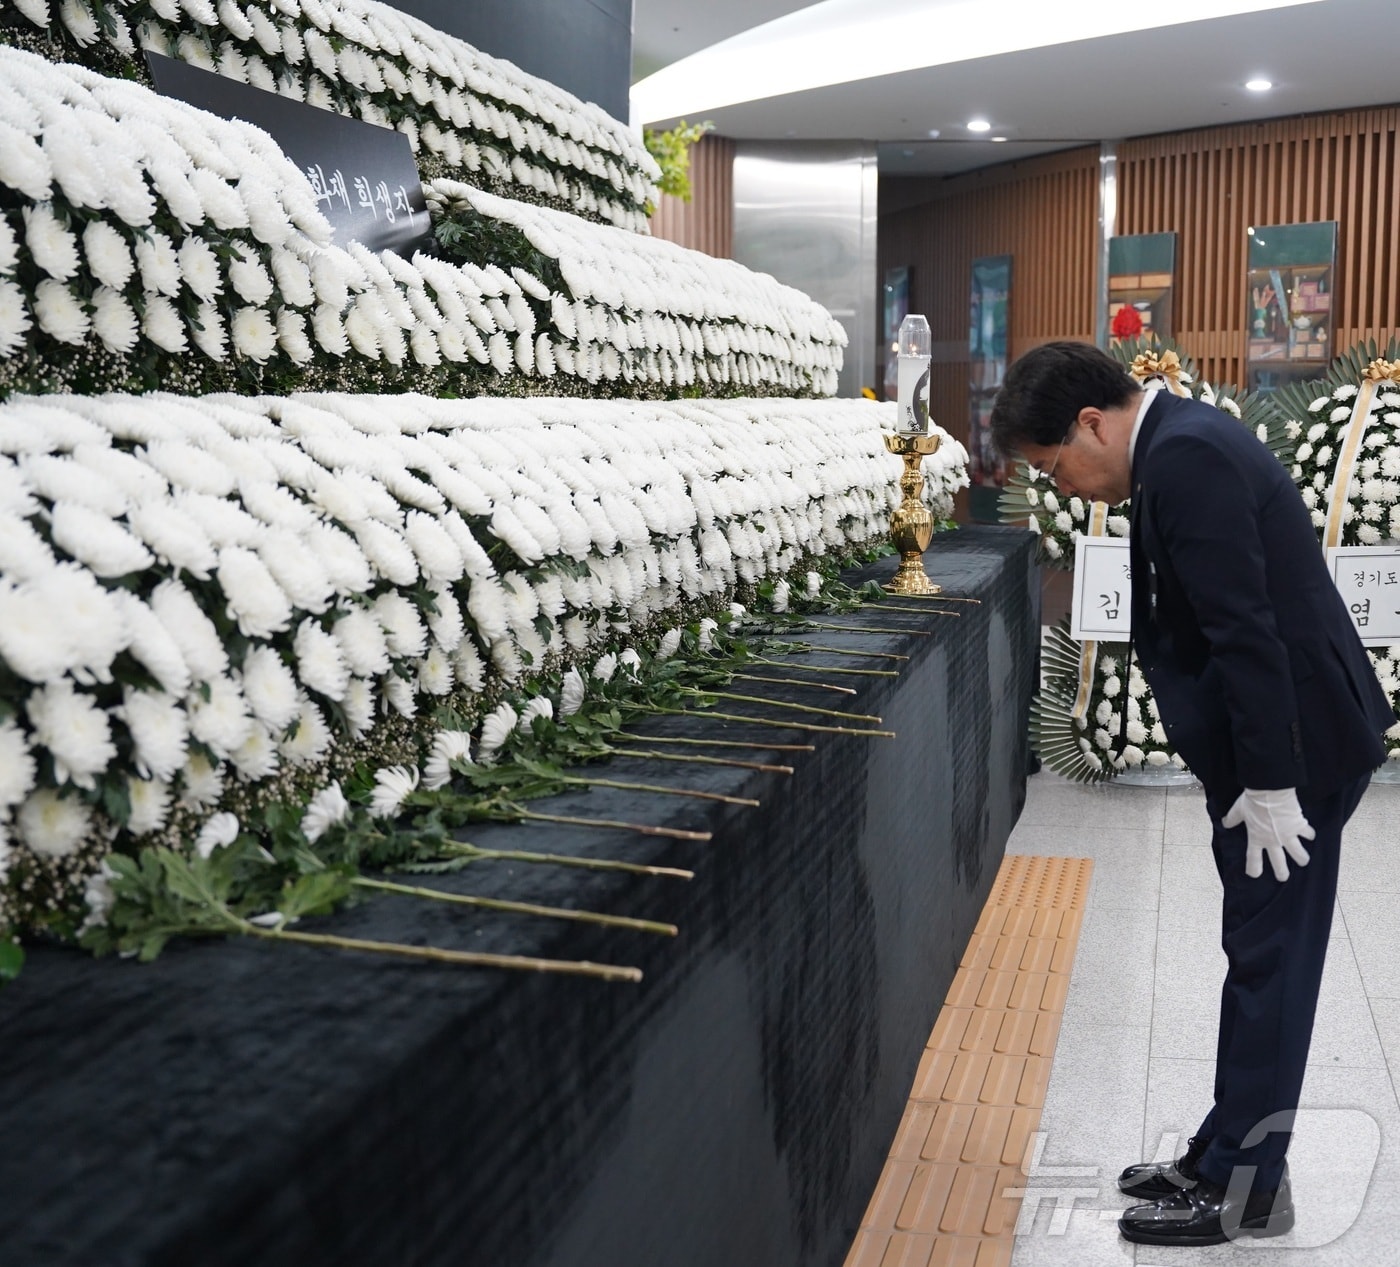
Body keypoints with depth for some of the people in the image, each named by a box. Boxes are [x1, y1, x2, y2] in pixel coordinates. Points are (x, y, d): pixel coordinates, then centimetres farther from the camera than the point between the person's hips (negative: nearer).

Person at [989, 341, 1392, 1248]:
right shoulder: (1184, 443, 12)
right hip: (1276, 741, 10)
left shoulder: (1185, 457, -20)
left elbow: (1247, 632, -24)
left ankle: (1246, 1187, 17)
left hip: (1295, 743, -10)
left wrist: (1270, 785, -20)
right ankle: (1228, 1159, 30)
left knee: (1267, 962, 2)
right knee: (1263, 959, 17)